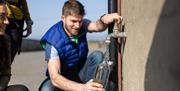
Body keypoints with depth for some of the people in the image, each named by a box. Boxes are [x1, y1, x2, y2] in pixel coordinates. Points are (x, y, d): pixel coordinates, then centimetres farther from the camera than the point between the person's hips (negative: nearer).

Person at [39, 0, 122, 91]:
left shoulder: (82, 25, -11)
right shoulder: (53, 41, -28)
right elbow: (55, 77, -39)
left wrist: (104, 19, -58)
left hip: (81, 73, 3)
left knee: (98, 55, -24)